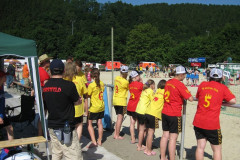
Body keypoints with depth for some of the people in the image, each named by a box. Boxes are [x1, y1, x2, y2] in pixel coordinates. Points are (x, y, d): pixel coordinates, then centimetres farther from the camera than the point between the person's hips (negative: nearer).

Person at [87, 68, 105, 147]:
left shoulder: (91, 85, -18)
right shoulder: (102, 83, 1)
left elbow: (88, 95, -9)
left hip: (94, 107, -6)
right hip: (101, 106, 6)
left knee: (89, 124, 6)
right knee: (100, 123, 14)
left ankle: (94, 142, 1)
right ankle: (99, 141, 24)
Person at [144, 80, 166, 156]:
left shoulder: (157, 91, 17)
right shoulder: (164, 92, -1)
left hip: (148, 113, 6)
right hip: (154, 114, -6)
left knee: (149, 132, 15)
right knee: (151, 132, 1)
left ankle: (147, 149, 24)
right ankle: (149, 151, 10)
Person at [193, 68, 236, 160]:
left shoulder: (202, 84, 7)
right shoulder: (223, 88, -2)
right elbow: (233, 101, -4)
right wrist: (221, 101, 11)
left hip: (198, 122, 3)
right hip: (212, 124, -3)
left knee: (200, 147, 11)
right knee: (217, 149, 12)